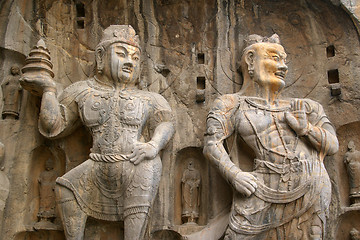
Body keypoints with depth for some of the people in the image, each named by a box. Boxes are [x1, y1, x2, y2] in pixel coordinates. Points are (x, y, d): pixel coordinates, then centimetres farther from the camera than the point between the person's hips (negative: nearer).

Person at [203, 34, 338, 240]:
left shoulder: (301, 108, 14)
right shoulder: (233, 104, 7)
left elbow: (333, 146, 13)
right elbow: (212, 144, -4)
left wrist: (306, 128, -5)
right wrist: (234, 175, -19)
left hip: (310, 189, 2)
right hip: (268, 190, -2)